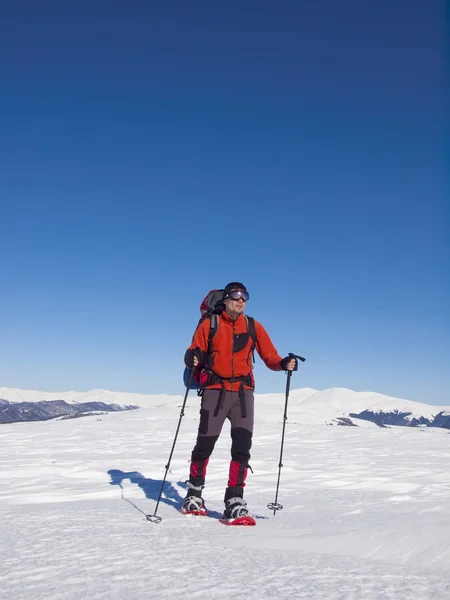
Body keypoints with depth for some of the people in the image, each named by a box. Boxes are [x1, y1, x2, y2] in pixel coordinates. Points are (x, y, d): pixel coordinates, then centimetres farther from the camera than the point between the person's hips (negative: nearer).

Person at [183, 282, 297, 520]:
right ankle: (194, 494, 24)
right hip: (215, 390, -2)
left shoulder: (253, 327, 8)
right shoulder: (209, 324, 3)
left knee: (242, 445, -7)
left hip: (243, 392, 2)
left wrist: (284, 364, -15)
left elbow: (270, 357, 6)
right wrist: (193, 359, -23)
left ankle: (234, 501, 1)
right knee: (205, 444, 3)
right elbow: (193, 354, 0)